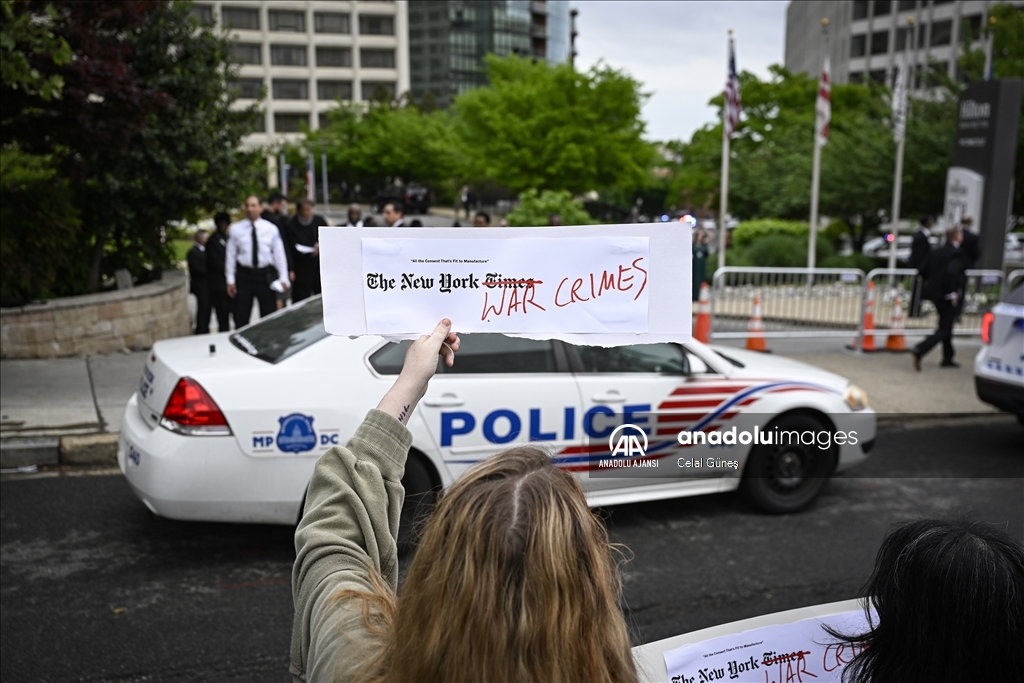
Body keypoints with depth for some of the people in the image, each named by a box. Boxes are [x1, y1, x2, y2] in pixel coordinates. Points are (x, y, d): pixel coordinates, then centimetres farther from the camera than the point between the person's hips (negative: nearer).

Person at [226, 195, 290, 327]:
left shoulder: (271, 229, 1)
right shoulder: (236, 229, 1)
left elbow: (279, 254, 2)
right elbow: (230, 255, 3)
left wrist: (283, 278, -2)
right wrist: (230, 280, 1)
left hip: (265, 275, 0)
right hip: (244, 275, 0)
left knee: (268, 313, 8)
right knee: (241, 316, 3)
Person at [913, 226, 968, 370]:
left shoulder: (937, 252, 7)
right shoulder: (957, 253, -15)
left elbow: (924, 271, 8)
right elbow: (952, 272, -28)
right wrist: (952, 292, -21)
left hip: (936, 293, 8)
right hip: (948, 296, -8)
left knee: (946, 325, 20)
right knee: (945, 328, -2)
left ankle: (948, 358, 29)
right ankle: (919, 350, -18)